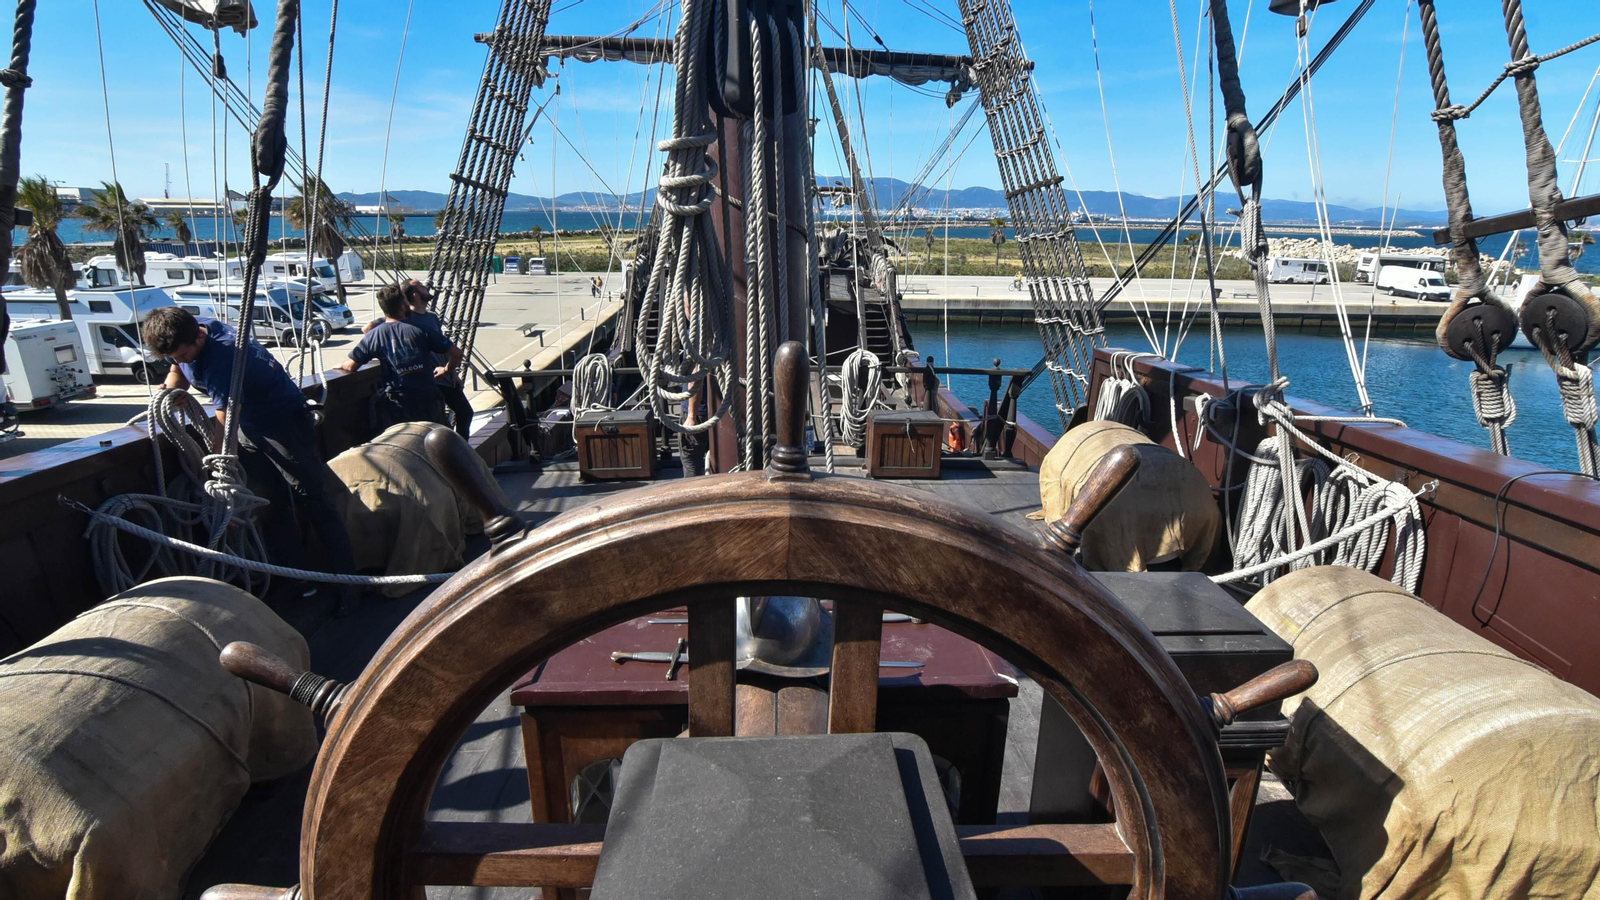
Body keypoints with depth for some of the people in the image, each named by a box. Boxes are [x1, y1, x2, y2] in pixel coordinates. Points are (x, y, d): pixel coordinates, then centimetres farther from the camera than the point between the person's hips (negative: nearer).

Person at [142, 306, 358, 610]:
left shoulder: (221, 358, -33)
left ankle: (347, 582, -5)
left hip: (283, 418, -9)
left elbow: (225, 427, -33)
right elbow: (178, 373, 17)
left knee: (311, 499, -8)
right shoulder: (182, 337, -7)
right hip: (249, 423, 9)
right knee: (272, 504, 9)